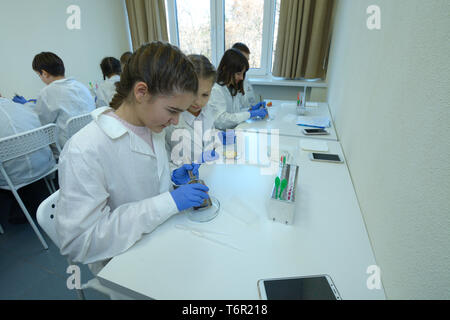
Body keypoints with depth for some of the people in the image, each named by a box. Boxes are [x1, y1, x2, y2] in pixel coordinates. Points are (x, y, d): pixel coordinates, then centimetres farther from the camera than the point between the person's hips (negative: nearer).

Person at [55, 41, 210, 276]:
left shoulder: (153, 127, -3)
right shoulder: (83, 151, -26)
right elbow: (77, 243, -25)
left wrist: (172, 178, -8)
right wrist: (168, 202, -31)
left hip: (159, 234, 6)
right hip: (122, 260, -5)